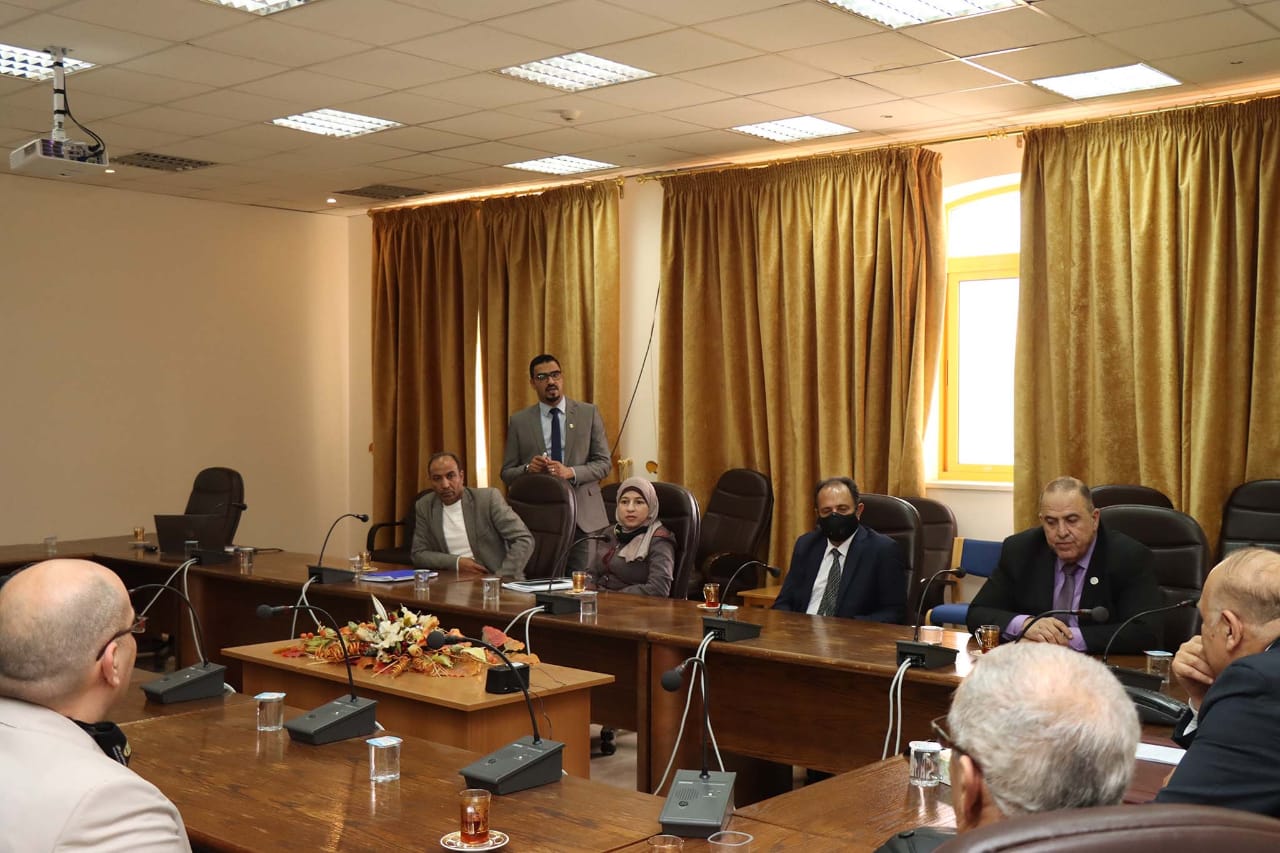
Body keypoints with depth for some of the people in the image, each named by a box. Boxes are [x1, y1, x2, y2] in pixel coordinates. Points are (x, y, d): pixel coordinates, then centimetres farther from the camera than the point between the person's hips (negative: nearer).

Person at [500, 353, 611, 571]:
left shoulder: (588, 413, 6)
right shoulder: (519, 421, 7)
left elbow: (604, 463, 3)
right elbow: (507, 473, 8)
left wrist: (571, 472, -14)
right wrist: (528, 469, -13)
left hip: (582, 514, 0)